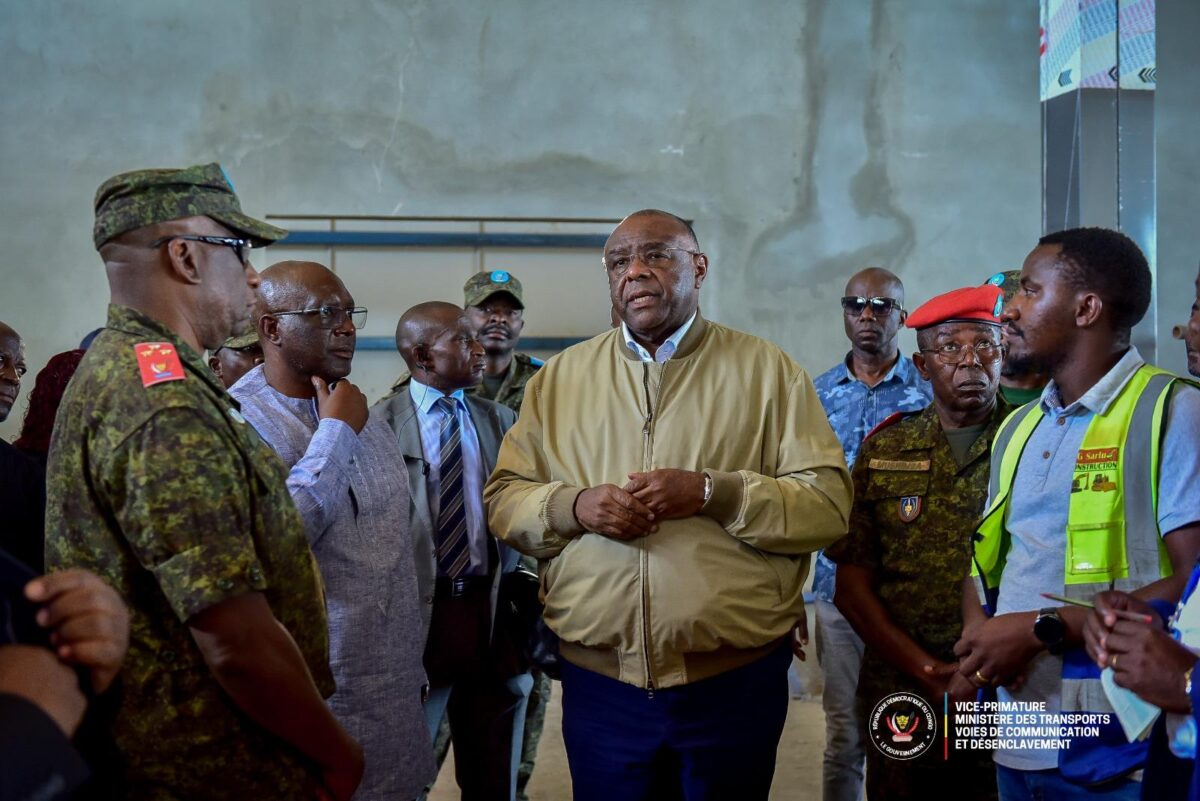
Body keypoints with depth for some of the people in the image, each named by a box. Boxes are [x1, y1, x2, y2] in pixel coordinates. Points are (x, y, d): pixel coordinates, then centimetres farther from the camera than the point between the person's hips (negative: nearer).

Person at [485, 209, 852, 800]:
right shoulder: (560, 376, 8)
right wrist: (575, 507, -14)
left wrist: (711, 493, -19)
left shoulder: (768, 370, 0)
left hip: (734, 683, -1)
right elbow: (504, 501, 7)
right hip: (599, 683, 2)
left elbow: (829, 505, -6)